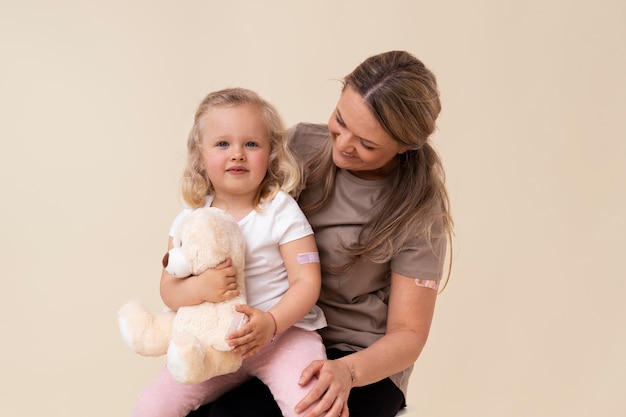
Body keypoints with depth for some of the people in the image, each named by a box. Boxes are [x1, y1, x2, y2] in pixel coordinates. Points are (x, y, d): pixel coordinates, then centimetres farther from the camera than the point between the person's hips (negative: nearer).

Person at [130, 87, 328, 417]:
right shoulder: (190, 219, 3)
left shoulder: (281, 211, -7)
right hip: (212, 342, 4)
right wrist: (199, 288, -22)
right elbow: (169, 289, 1)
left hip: (283, 331, -3)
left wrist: (271, 322, -27)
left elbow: (307, 281, -10)